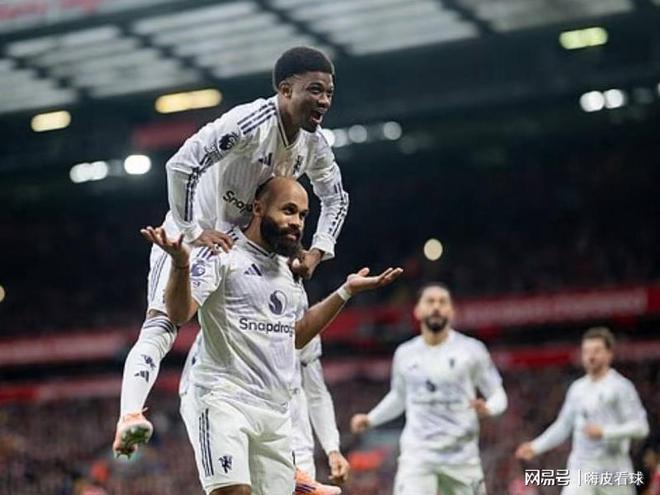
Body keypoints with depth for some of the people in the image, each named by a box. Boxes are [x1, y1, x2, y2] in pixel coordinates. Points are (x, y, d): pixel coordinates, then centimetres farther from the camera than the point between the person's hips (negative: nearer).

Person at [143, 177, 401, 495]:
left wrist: (346, 292, 24)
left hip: (275, 409, 8)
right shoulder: (223, 253, -6)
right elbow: (179, 314, -16)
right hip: (223, 397, -8)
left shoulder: (290, 270, 18)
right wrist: (180, 263, -34)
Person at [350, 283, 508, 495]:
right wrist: (370, 419, 12)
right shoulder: (405, 354, 9)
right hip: (417, 456, 1)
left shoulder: (471, 350, 0)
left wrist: (488, 408, -19)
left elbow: (497, 393, 3)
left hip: (461, 456, 0)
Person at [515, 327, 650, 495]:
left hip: (613, 469, -3)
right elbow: (563, 425, 20)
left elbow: (640, 427, -11)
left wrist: (604, 432, -21)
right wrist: (536, 446, 11)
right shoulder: (577, 388, 12)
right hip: (581, 469, 3)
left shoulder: (621, 386, -5)